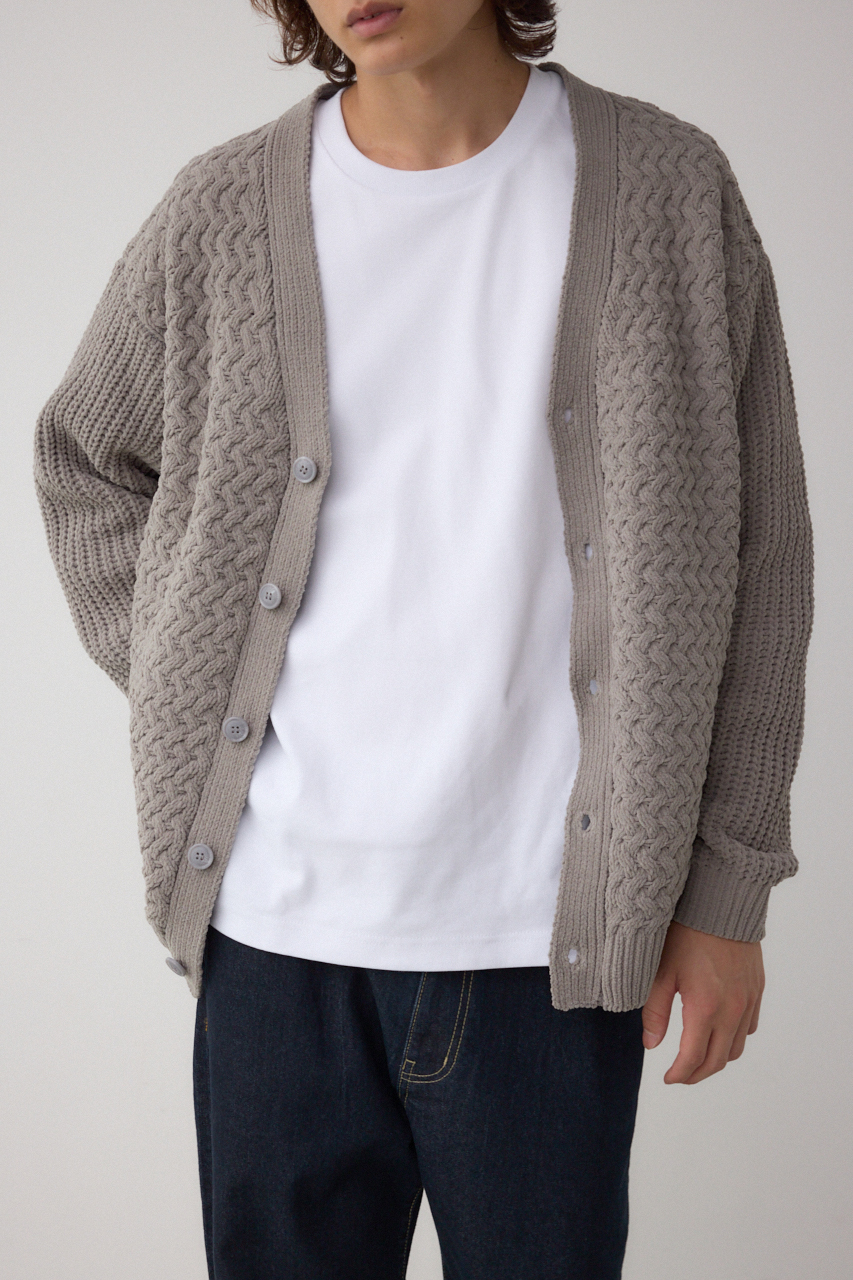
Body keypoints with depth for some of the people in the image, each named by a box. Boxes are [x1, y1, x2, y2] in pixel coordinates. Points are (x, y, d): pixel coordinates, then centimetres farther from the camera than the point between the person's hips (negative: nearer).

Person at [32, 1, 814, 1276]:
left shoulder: (669, 188, -1)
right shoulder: (224, 216, 1)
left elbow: (756, 559, 2)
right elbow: (82, 455, 19)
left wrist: (729, 886, 1)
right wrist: (174, 684, 6)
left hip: (548, 933, -1)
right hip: (279, 927, 1)